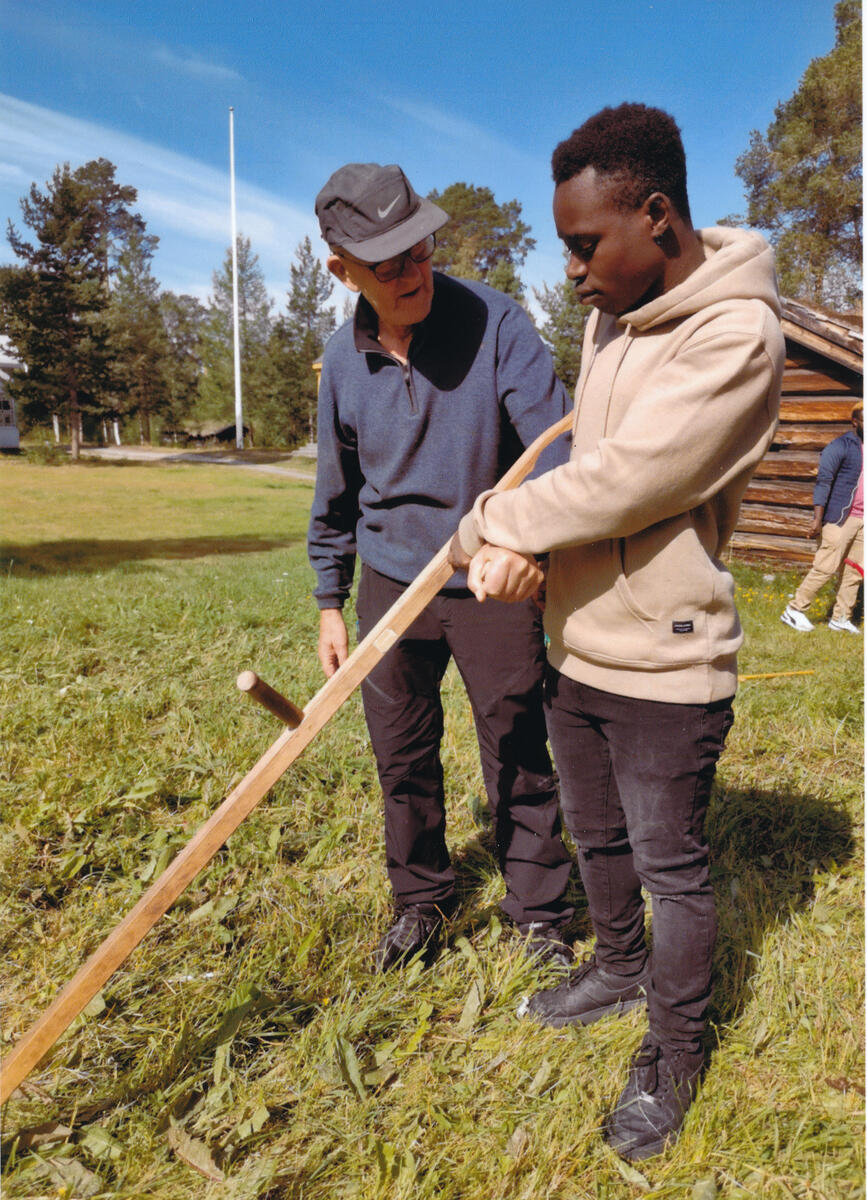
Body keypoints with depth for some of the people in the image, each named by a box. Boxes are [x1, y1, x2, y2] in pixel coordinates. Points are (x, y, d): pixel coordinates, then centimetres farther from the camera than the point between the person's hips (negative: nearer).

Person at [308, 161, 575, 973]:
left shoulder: (494, 322, -12)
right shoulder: (342, 359, 0)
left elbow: (556, 445, -18)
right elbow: (336, 495, 10)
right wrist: (330, 604, 11)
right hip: (392, 585, 4)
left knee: (518, 758, 7)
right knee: (402, 758, 14)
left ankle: (538, 912, 30)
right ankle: (421, 900, 37)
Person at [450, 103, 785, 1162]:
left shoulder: (736, 336, -19)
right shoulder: (608, 316, 8)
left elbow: (623, 481, -24)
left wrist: (493, 525, -11)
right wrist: (524, 543, -10)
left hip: (663, 667, -8)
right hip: (578, 646, 8)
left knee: (671, 865, 10)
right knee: (596, 834, 23)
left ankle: (673, 1052, 33)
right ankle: (619, 970, 49)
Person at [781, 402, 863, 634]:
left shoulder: (863, 447, 14)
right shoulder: (840, 447, -7)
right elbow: (823, 481, -13)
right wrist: (818, 518, -21)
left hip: (861, 520, 7)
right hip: (840, 518, -7)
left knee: (855, 570, 7)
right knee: (826, 567, -9)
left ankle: (841, 617, 15)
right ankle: (794, 610, 1)